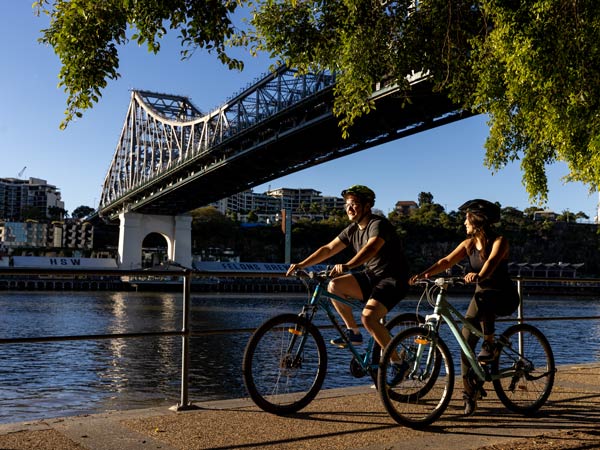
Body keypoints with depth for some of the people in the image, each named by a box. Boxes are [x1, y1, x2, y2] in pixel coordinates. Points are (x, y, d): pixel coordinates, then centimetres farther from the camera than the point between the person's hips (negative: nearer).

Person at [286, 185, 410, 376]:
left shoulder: (379, 224, -18)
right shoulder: (352, 230, 7)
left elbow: (371, 248, -38)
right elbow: (328, 249, 6)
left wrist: (347, 265, -55)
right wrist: (301, 264, -4)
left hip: (393, 279, -8)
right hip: (371, 275, 8)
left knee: (368, 317, -28)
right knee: (334, 285, -13)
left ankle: (397, 363, -11)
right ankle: (353, 332, 1)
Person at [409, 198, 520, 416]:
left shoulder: (499, 241, -14)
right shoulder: (469, 244, 2)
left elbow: (492, 262, -34)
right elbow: (446, 261, -8)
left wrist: (478, 275, -55)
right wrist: (424, 273, -24)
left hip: (503, 297, -5)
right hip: (482, 297, 5)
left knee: (481, 299, -39)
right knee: (466, 341, -5)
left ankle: (490, 345, -20)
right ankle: (470, 393, 5)